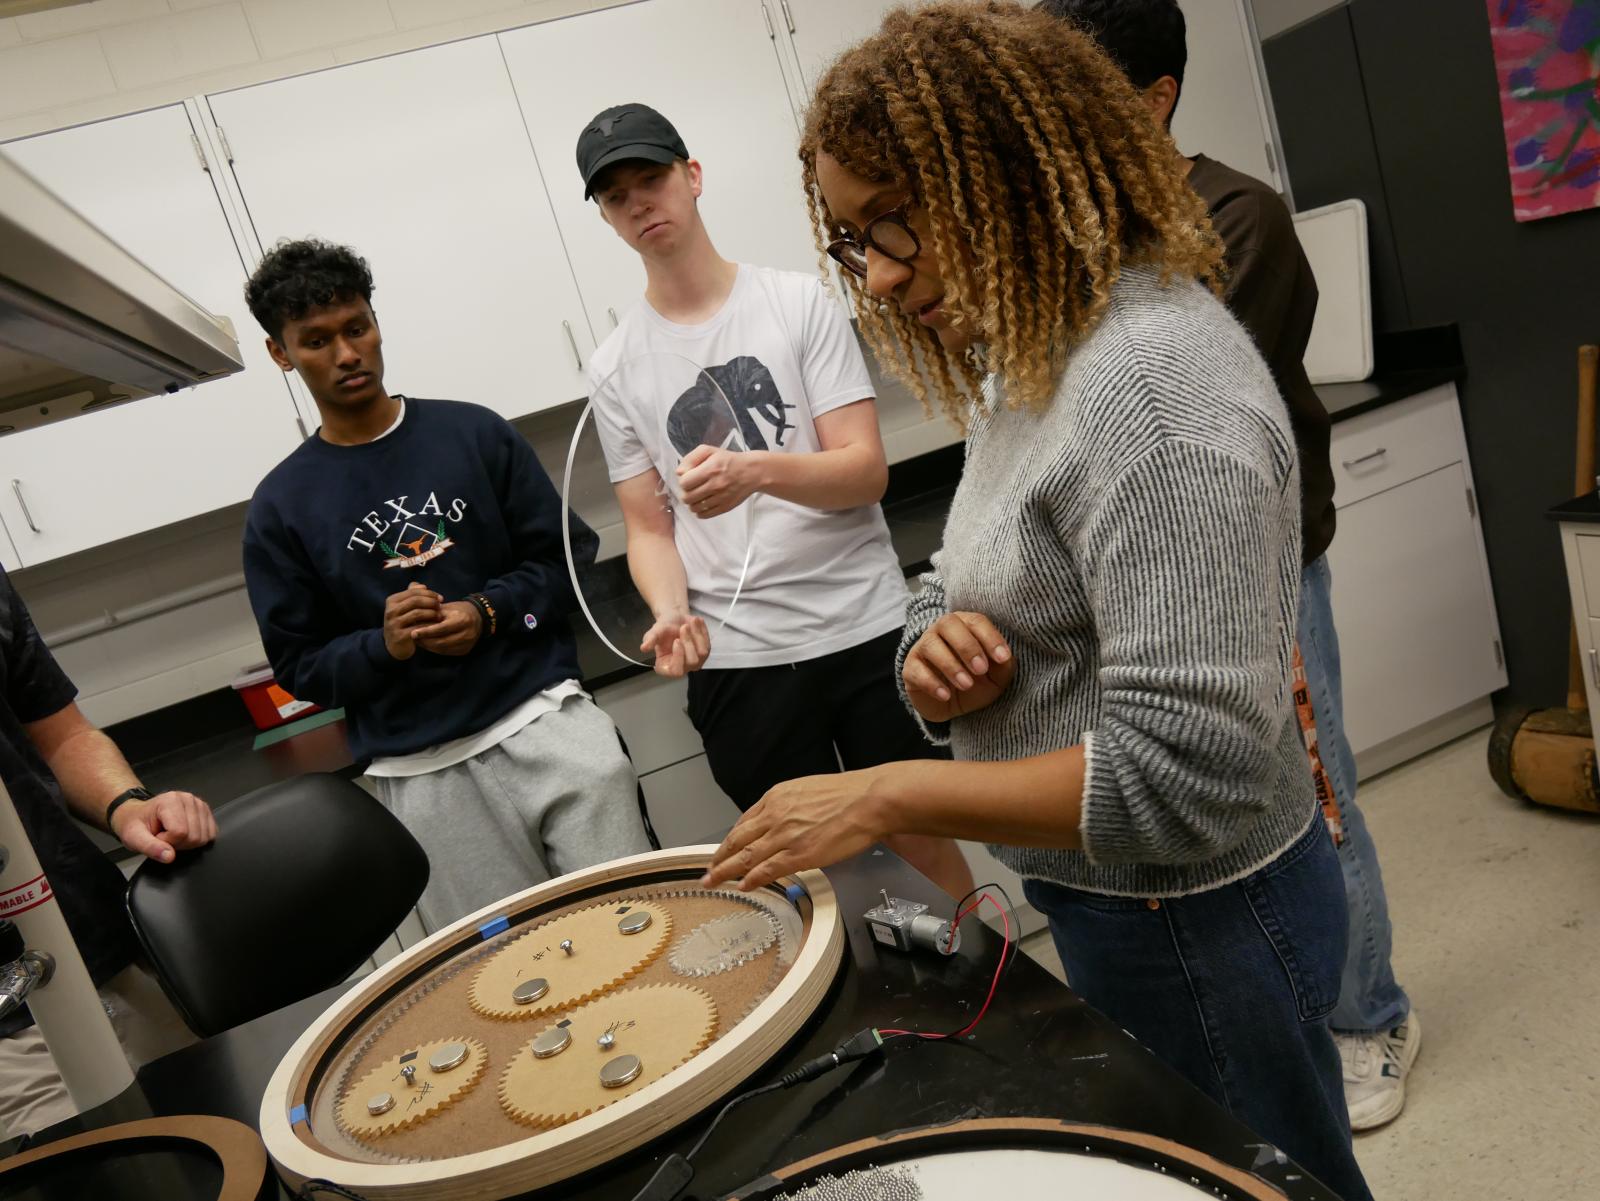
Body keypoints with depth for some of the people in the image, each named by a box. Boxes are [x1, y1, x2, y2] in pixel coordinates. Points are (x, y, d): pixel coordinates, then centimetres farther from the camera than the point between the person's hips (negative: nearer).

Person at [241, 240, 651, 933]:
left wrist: (489, 613, -9)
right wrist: (385, 645, -12)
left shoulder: (473, 432, 6)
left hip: (545, 720, 1)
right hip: (423, 774, 0)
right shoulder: (281, 506, 6)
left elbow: (569, 557, 8)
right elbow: (298, 667, 7)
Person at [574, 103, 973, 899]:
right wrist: (672, 611, -15)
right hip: (734, 663, 2)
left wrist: (755, 470, -29)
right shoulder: (614, 369, 5)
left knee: (923, 842, 11)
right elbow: (648, 526, 7)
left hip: (867, 629, -1)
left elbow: (866, 471, -9)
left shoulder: (800, 303, -2)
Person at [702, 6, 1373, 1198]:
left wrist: (886, 796, -25)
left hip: (1200, 922, -9)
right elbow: (977, 594, 12)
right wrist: (938, 657, -11)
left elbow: (1185, 776, -30)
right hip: (1110, 907, 9)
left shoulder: (1151, 378, -26)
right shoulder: (1030, 359, 5)